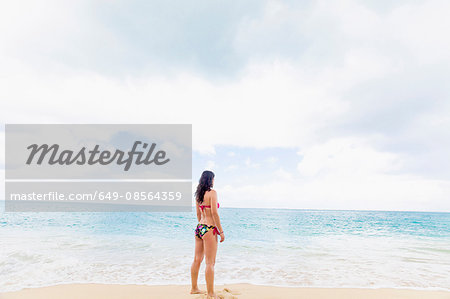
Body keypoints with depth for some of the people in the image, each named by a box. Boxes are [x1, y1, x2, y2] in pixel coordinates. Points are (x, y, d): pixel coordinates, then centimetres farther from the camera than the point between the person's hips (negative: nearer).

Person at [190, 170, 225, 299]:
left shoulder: (198, 194, 10)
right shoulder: (212, 193, -12)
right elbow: (214, 213, -17)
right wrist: (221, 231, -12)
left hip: (199, 228, 8)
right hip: (209, 229, -8)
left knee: (197, 260, 16)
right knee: (210, 263, -1)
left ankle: (194, 288, 28)